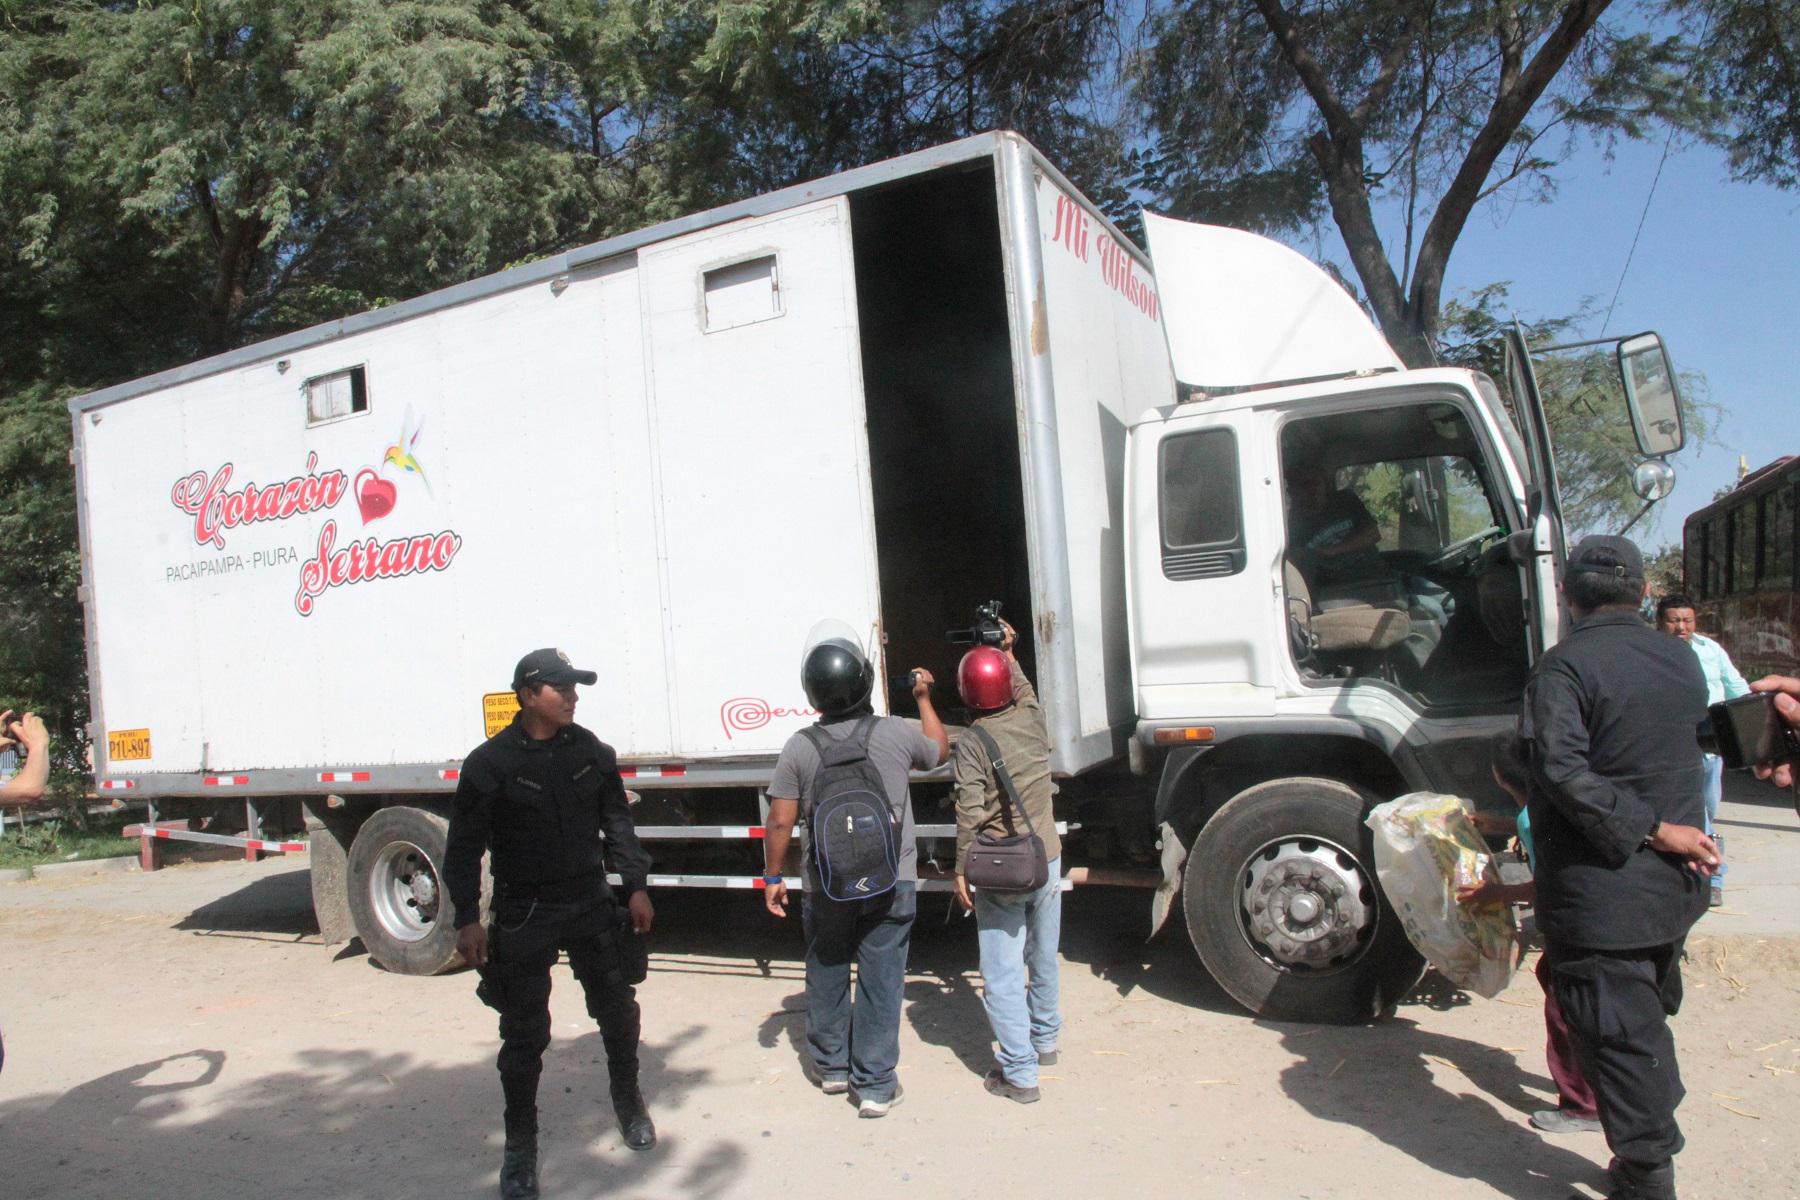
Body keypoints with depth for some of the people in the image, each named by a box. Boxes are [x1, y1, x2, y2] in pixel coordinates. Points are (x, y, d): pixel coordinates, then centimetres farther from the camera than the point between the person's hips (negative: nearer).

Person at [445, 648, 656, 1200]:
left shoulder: (591, 752, 1)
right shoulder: (491, 762, -10)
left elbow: (617, 823, 9)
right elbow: (464, 846, -6)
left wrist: (635, 886, 4)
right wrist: (467, 918, -11)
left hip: (591, 904, 4)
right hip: (523, 915, -3)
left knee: (618, 1009, 14)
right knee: (524, 1033, 4)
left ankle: (628, 1101, 39)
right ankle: (520, 1143, 22)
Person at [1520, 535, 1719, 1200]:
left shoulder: (1563, 665, -18)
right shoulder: (1682, 659, 6)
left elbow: (1563, 772, -28)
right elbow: (1694, 753, 17)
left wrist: (1649, 828, -20)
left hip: (1601, 893, -8)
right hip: (1677, 885, 8)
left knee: (1618, 1034, 2)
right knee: (1650, 1018, 25)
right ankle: (1656, 1141, 40)